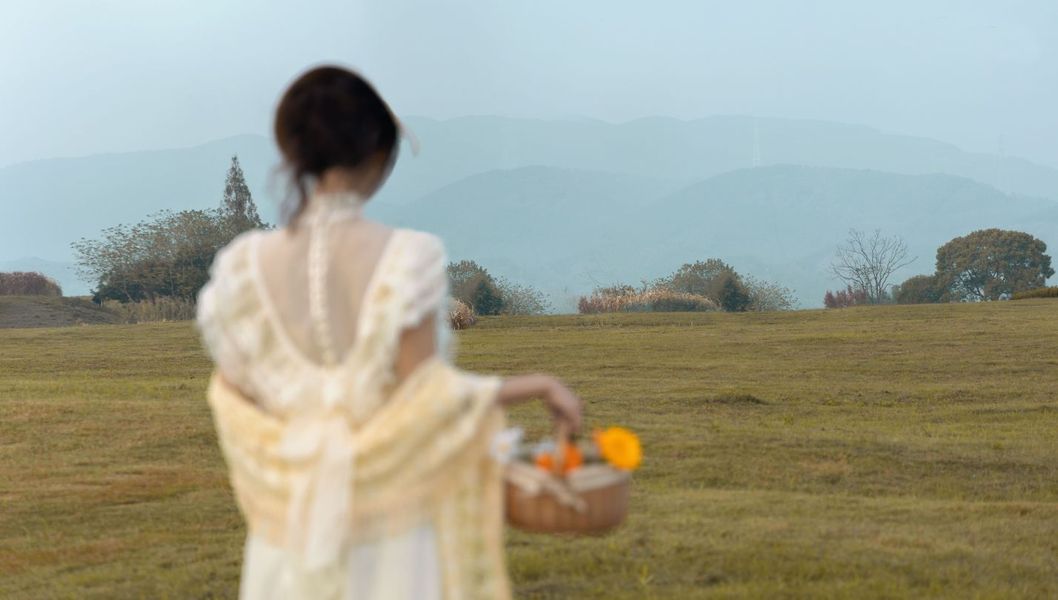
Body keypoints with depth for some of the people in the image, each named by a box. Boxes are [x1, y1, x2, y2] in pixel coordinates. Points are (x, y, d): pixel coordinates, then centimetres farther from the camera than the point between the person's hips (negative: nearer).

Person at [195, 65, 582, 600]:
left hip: (289, 515, 3)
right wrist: (536, 386, -3)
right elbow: (425, 396, -15)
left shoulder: (248, 266, -4)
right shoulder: (405, 258, -14)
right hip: (387, 517, -3)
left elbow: (236, 394, 3)